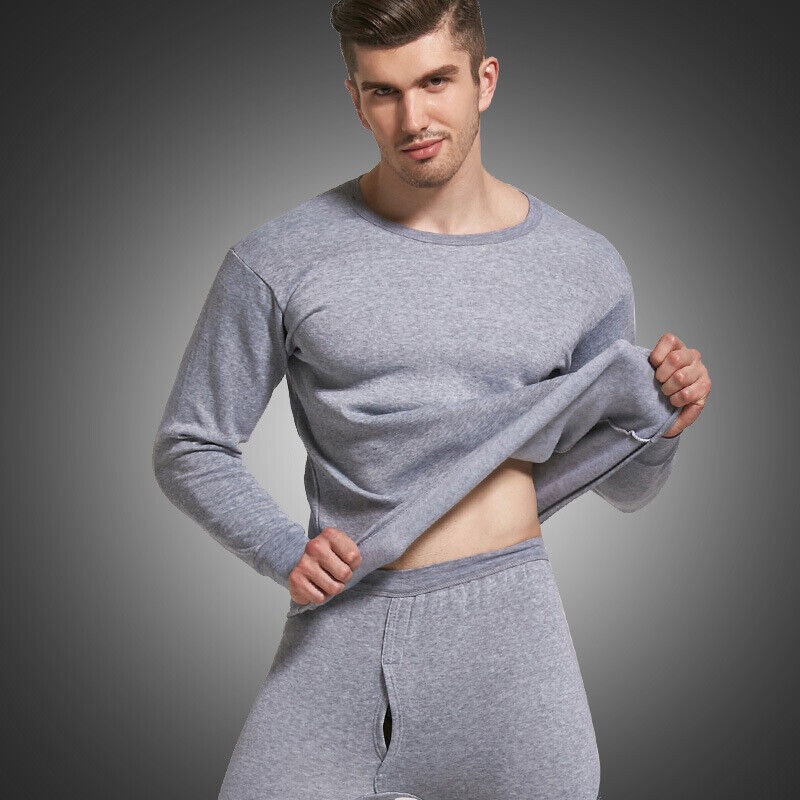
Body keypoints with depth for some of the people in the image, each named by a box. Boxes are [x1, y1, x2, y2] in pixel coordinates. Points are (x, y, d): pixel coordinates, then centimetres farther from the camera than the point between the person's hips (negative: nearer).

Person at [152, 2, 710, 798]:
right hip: (340, 625, -1)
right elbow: (188, 448, 5)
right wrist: (285, 552, -11)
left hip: (510, 621, 1)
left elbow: (621, 487, 12)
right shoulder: (277, 263, -4)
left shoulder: (584, 268, 3)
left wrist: (662, 427, -9)